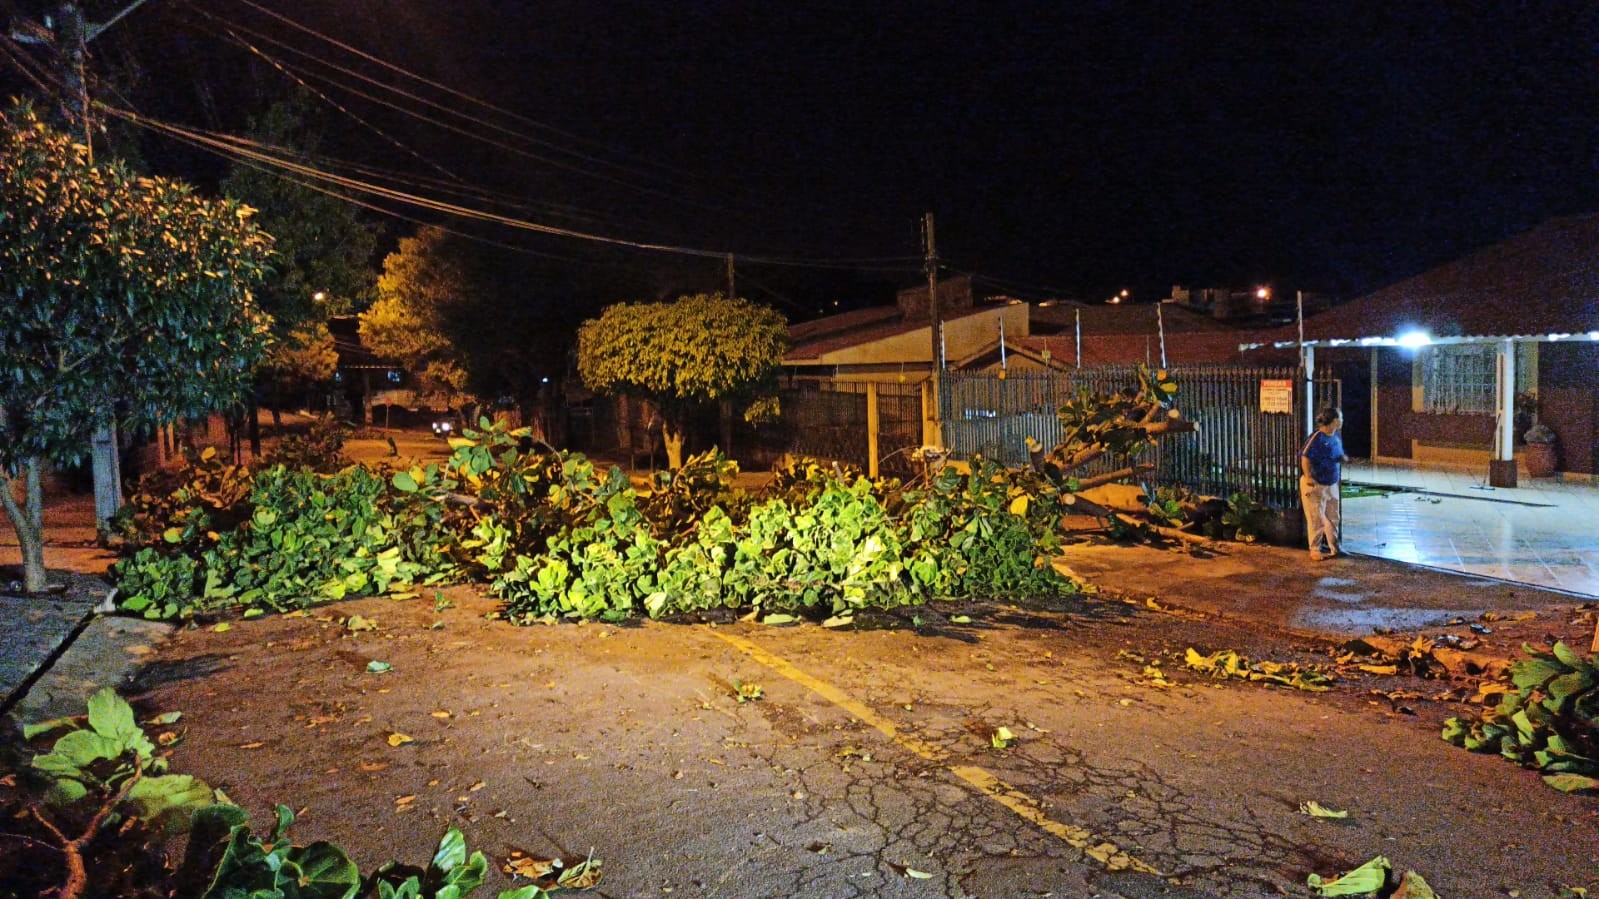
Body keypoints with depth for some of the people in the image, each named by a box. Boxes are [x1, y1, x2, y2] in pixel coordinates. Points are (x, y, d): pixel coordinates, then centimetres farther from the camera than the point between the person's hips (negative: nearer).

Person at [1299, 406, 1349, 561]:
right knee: (1317, 520, 0)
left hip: (1332, 485, 8)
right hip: (1316, 486, -8)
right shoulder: (1317, 437, -19)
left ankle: (1334, 548, 29)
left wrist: (1343, 458, -3)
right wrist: (1309, 477, -25)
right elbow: (1305, 457, -20)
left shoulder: (1336, 437, 7)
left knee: (1333, 518, 16)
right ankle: (1315, 551, 11)